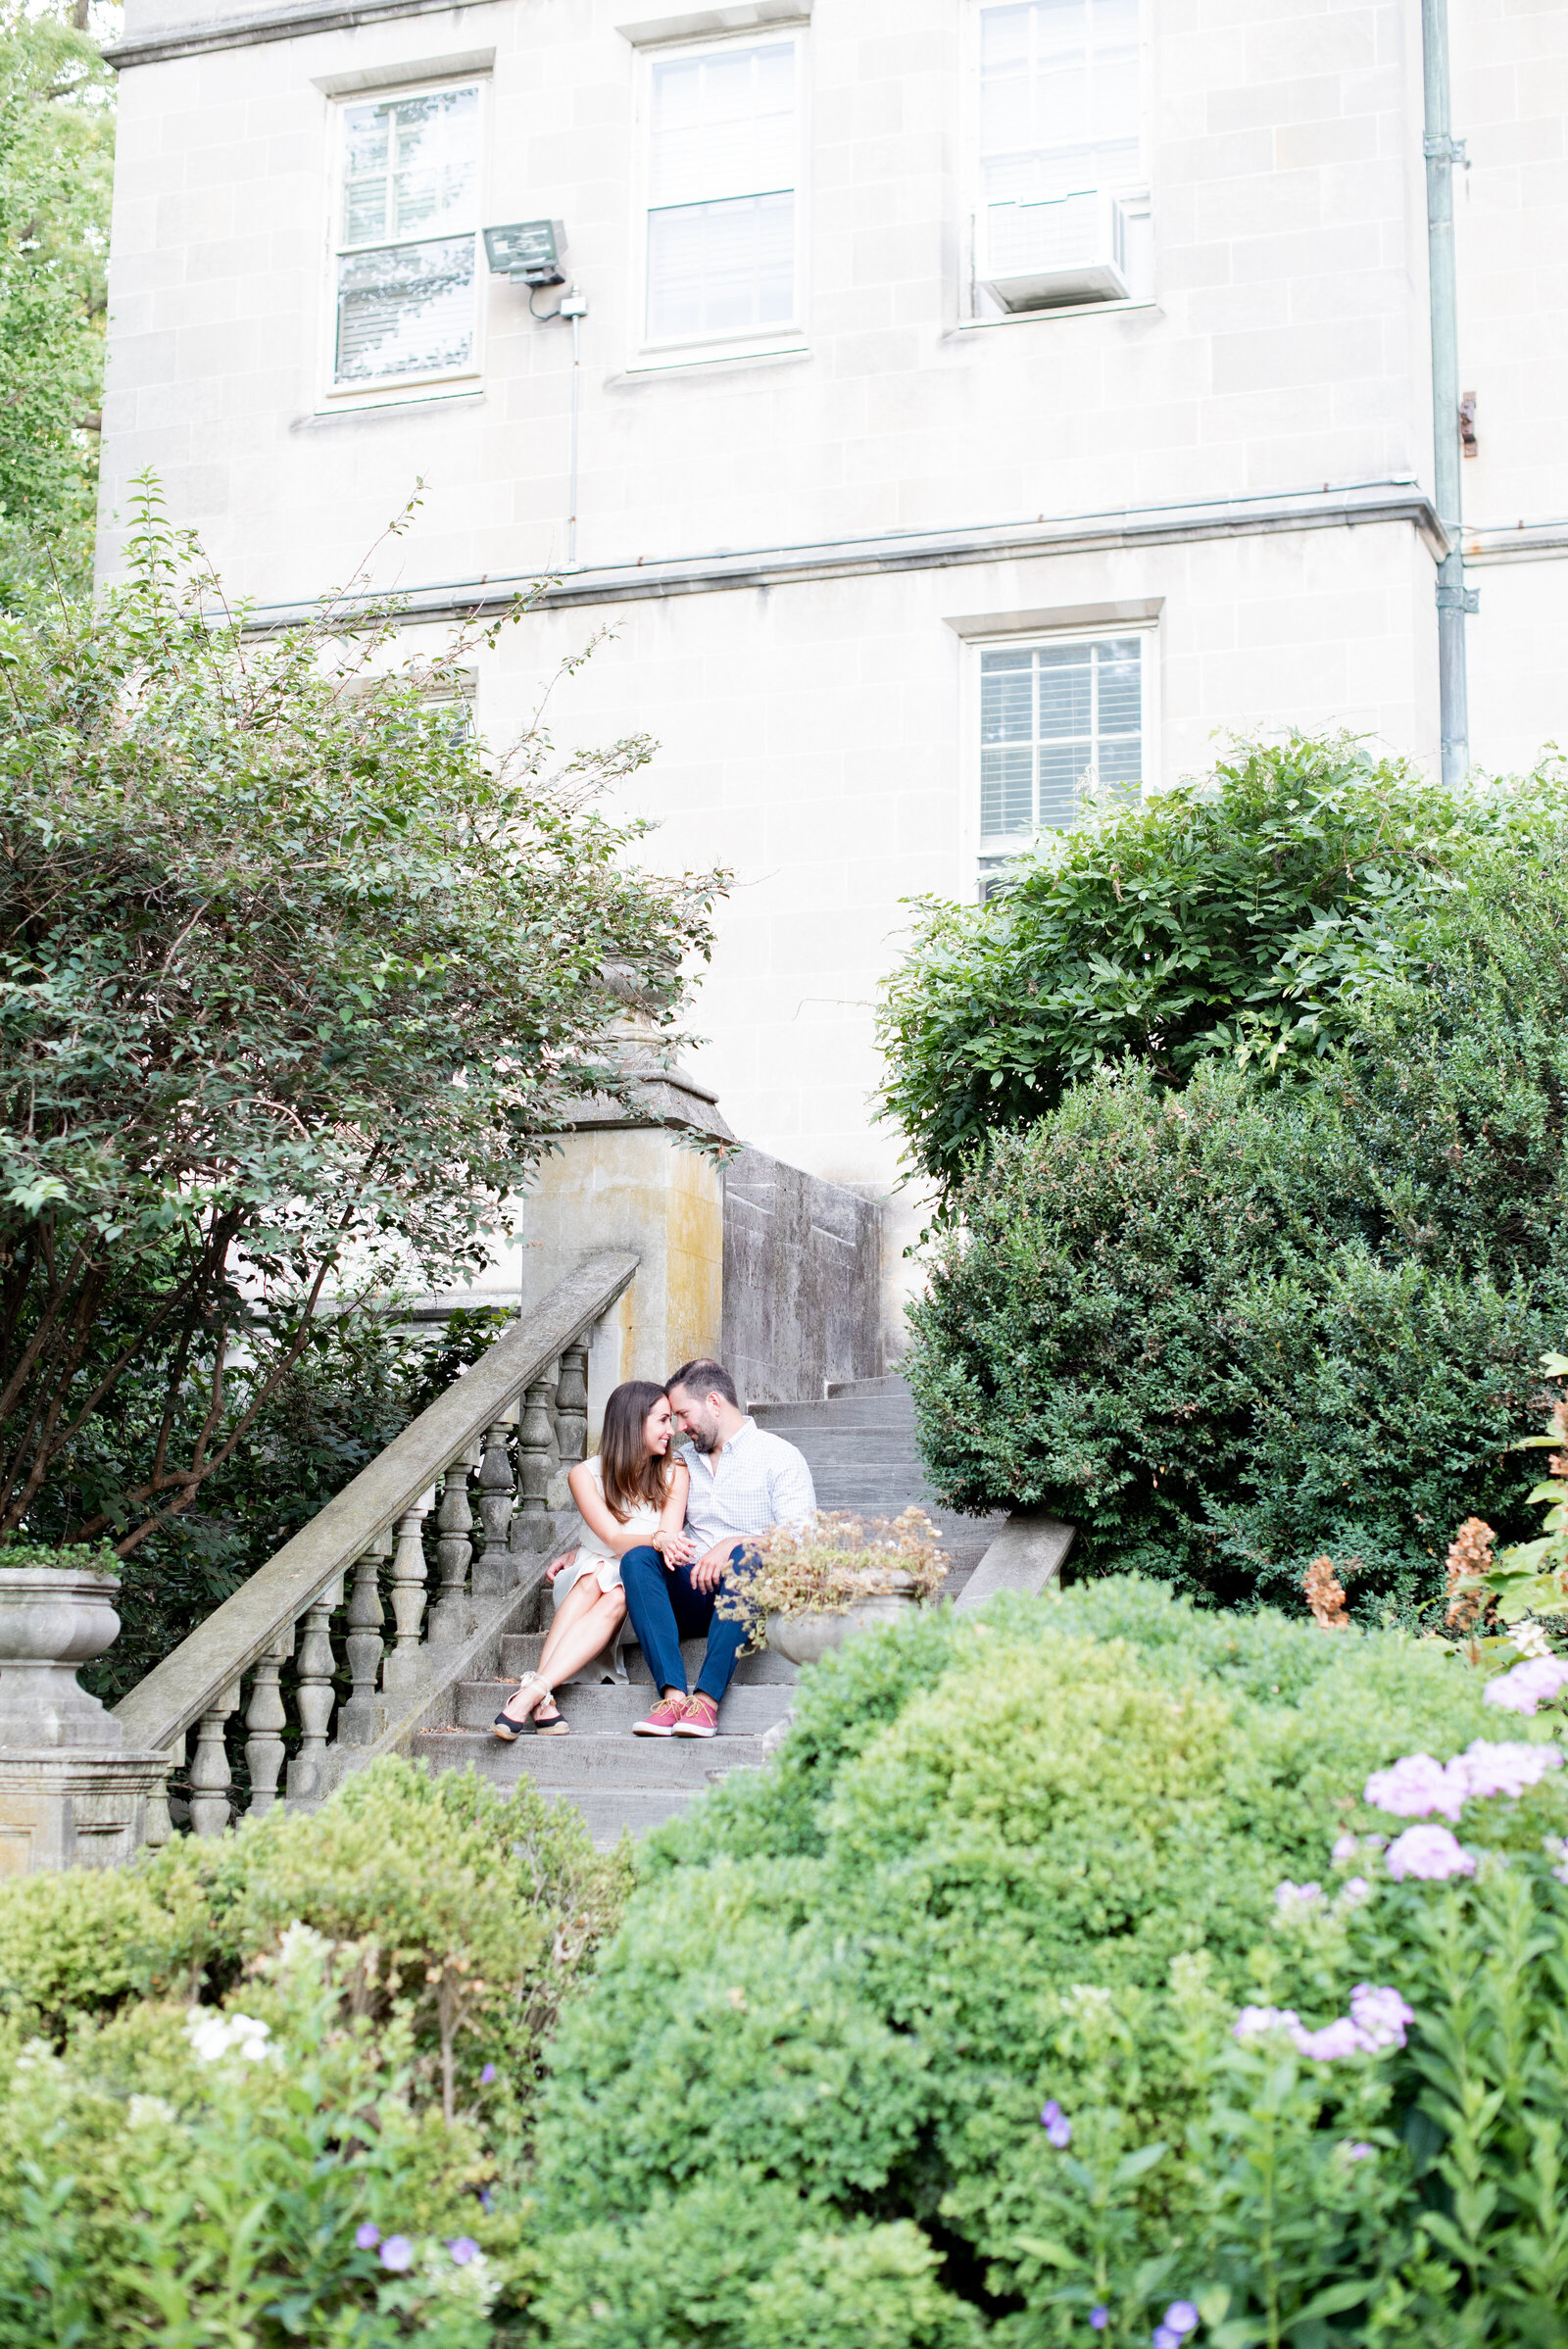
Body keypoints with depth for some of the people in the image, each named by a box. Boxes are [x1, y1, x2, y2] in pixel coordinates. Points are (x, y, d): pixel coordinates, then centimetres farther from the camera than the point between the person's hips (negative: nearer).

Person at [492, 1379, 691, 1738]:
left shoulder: (674, 1473, 2)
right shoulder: (585, 1475, -1)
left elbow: (670, 1537, -11)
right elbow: (613, 1538, -14)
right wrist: (656, 1540, -37)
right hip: (588, 1578, 0)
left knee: (616, 1599, -34)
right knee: (593, 1578, -34)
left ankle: (532, 1691, -49)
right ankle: (543, 1700, -48)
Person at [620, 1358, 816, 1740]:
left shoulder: (778, 1455, 4)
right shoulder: (684, 1461, 22)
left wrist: (733, 1544, -24)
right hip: (693, 1596, 5)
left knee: (747, 1557, -37)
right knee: (637, 1558, -24)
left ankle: (707, 1698, -43)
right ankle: (673, 1694, -38)